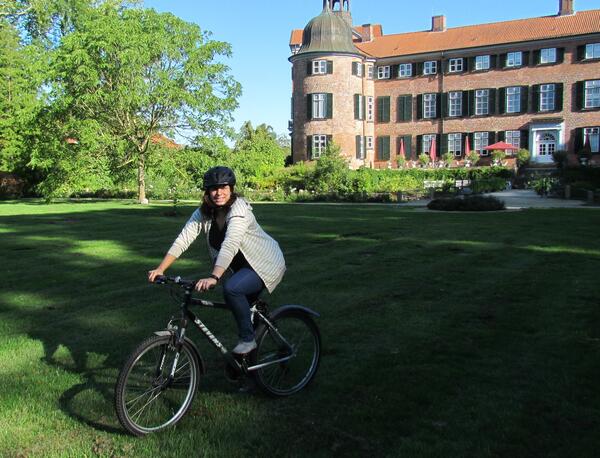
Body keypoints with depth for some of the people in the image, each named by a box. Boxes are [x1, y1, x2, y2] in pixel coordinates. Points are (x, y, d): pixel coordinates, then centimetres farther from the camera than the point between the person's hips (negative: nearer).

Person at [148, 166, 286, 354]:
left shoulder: (239, 209, -27)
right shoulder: (203, 213, -7)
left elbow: (230, 245, -41)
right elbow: (182, 240, -16)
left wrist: (213, 278, -52)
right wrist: (160, 269, -27)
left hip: (266, 264, -8)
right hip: (242, 265, 8)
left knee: (231, 288, -29)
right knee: (241, 305, 16)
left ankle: (248, 339, -11)